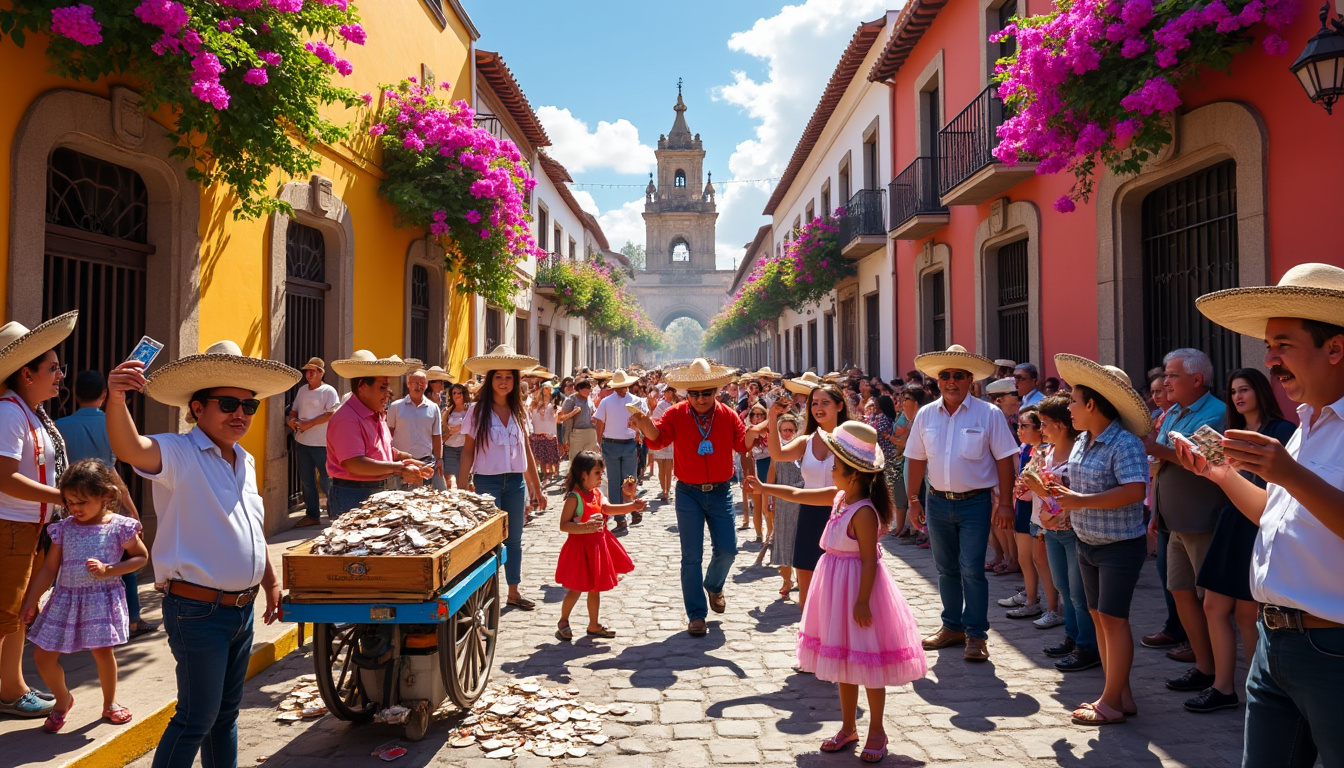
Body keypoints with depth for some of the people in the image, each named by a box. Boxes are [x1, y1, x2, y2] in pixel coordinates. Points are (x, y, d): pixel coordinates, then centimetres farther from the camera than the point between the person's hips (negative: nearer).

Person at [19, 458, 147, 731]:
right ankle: (63, 700, 29)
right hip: (66, 599, 4)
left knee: (102, 652, -3)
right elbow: (49, 567, 7)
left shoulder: (119, 527, -7)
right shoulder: (64, 528, 2)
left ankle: (110, 703, 22)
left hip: (102, 598, -4)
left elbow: (141, 557, -1)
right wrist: (30, 601, 7)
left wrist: (108, 570, -14)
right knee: (42, 654, 3)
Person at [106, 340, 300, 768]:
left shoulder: (245, 462, 10)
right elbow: (130, 448, -36)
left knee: (226, 712, 19)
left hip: (242, 609, 8)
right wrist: (116, 400, -54)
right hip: (197, 611, -7)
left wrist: (270, 582, 22)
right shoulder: (178, 454, -13)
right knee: (196, 718, 2)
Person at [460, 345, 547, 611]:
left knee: (514, 539, 12)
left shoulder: (519, 412, 7)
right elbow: (468, 450, -3)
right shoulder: (477, 410, -4)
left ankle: (514, 592, 24)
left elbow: (527, 451, 10)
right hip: (487, 480, -4)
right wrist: (464, 485, -10)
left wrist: (537, 489, 10)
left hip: (516, 480, 4)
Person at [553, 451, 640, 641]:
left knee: (595, 588, 15)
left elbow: (606, 508, 17)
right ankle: (563, 622, 24)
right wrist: (586, 527, -35)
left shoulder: (597, 493, 4)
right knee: (576, 589, 2)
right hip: (580, 547, -8)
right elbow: (563, 525, -23)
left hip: (597, 546, 8)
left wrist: (632, 506, 7)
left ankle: (593, 626, 28)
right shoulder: (574, 497, -19)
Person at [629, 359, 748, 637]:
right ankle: (696, 615, 11)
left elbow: (743, 445, -10)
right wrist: (646, 424, -43)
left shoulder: (729, 416, -2)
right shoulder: (676, 414, -7)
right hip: (689, 493, -1)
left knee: (727, 549, 2)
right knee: (691, 556, 1)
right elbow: (657, 439, -21)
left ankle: (714, 586, 36)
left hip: (720, 491, 2)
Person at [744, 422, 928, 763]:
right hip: (836, 585, 9)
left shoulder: (864, 512, -23)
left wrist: (862, 602, -23)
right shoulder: (839, 497, 3)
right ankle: (848, 727, 30)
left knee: (867, 662, 4)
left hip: (857, 587, -9)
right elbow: (798, 495, 15)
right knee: (843, 659, 17)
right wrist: (763, 488, 17)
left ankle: (877, 731, 21)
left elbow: (869, 560, -22)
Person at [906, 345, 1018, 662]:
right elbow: (917, 460, 8)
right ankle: (953, 627, 28)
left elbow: (1004, 460, -6)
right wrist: (913, 500, 6)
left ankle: (976, 635, 9)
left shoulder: (989, 414, -6)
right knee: (946, 569, 14)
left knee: (972, 570, -5)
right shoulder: (925, 415, 3)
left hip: (975, 503, -4)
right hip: (938, 502, 4)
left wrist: (1005, 503, -9)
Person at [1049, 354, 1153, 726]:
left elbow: (1134, 490, -31)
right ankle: (1121, 694, 23)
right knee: (1098, 616, 12)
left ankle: (1112, 703, 6)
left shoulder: (1125, 443, -19)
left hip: (1120, 545, -9)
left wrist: (1081, 501, -29)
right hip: (1087, 543, 9)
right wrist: (1060, 495, 0)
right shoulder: (1082, 441, 7)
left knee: (1112, 618, -4)